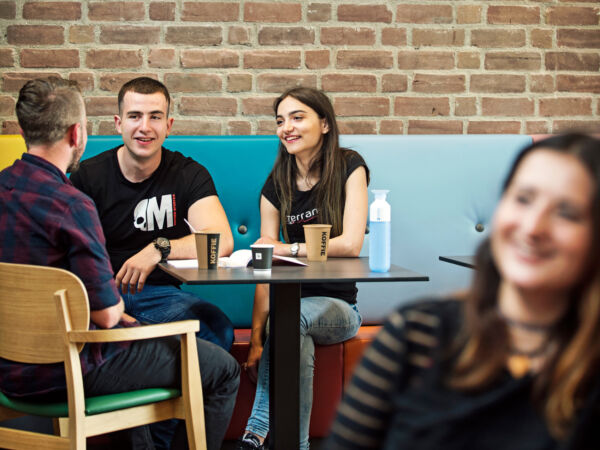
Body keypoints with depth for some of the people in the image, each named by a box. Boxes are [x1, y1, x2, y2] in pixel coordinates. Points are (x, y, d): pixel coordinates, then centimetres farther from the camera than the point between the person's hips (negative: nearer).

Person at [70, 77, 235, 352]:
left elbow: (221, 241, -14)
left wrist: (158, 249, -30)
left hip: (160, 292, 2)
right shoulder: (88, 176, 3)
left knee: (219, 331, -30)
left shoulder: (189, 174, 3)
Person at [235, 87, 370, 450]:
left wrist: (288, 249, -12)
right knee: (297, 343, -33)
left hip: (338, 306, -2)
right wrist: (256, 339, -14)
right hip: (291, 303, 2)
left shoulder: (349, 167, -4)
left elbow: (351, 244, -16)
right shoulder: (276, 187, 3)